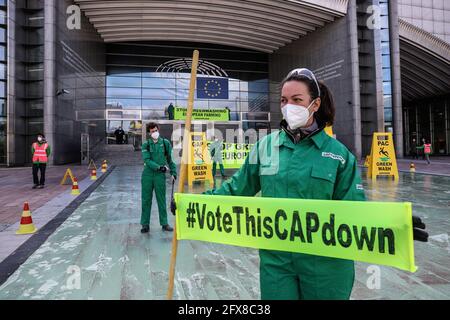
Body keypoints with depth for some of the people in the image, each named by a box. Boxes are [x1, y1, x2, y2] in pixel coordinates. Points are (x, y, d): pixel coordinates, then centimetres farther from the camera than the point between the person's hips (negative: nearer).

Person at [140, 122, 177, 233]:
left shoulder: (165, 143, 5)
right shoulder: (146, 145, 3)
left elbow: (170, 159, 10)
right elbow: (147, 160, -8)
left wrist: (173, 172, 6)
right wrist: (159, 167, -20)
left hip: (160, 175, 0)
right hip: (147, 174, 0)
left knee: (161, 200, 5)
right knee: (146, 200, 5)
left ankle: (164, 223, 15)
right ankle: (145, 224, 15)